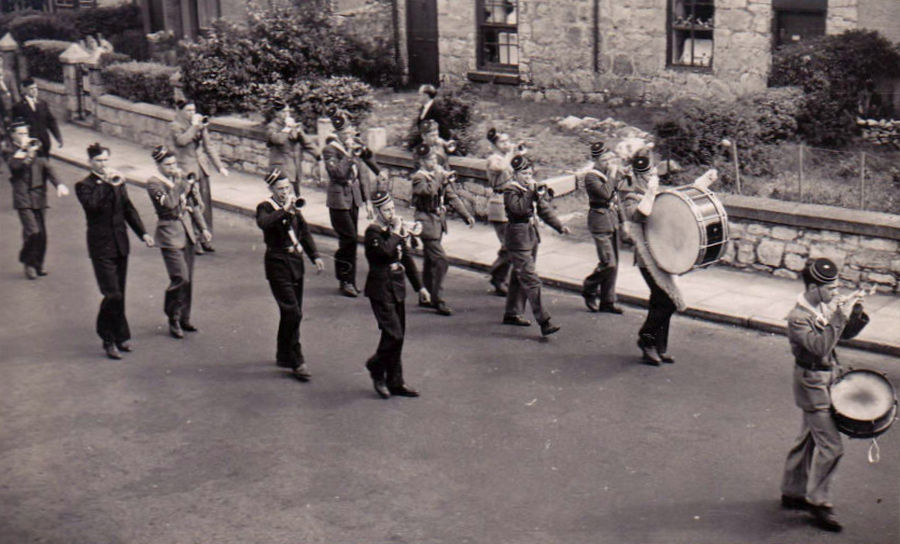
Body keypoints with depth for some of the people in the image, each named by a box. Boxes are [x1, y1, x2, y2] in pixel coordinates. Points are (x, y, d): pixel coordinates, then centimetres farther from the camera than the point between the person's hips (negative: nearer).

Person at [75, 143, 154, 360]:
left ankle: (118, 337, 22)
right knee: (113, 294, -10)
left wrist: (143, 233, 8)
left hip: (120, 244, 6)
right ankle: (110, 340, 4)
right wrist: (105, 184, -24)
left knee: (119, 294, 11)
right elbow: (92, 205, -25)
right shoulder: (84, 185, -6)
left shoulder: (117, 182, 10)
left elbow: (129, 209, 16)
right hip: (101, 246, -5)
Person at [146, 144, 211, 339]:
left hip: (187, 232, 6)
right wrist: (180, 184, -18)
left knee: (188, 279, 10)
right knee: (180, 278, -12)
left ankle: (184, 318, 23)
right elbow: (170, 203, -24)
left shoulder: (181, 178, 10)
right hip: (170, 235, -6)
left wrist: (203, 228, 12)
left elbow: (194, 205, 16)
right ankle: (173, 320, 5)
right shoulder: (153, 183, -9)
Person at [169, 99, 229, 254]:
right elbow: (182, 140, -24)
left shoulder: (200, 122, 13)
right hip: (185, 169, -6)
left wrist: (220, 166, 11)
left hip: (202, 167, 6)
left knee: (205, 203, 6)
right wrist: (194, 126, -17)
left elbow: (209, 146, 16)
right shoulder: (175, 126, -4)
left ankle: (204, 238, 17)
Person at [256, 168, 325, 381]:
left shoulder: (294, 208, 12)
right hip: (278, 264, -7)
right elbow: (263, 222, -32)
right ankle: (297, 361, -6)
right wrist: (285, 210, -33)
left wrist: (315, 256, 9)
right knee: (292, 312, -12)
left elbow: (304, 231, 18)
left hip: (296, 262, 7)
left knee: (293, 313, 14)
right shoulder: (266, 207, -9)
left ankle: (283, 355, 29)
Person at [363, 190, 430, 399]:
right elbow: (386, 252, -32)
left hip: (397, 289, 8)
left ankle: (395, 382, 17)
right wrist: (396, 232, -19)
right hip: (381, 290, -8)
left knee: (398, 336, 9)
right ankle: (376, 368, 10)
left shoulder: (395, 230, 12)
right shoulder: (373, 232, -12)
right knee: (393, 334, -14)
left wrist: (419, 286, 18)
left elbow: (406, 258, 19)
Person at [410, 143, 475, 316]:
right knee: (441, 261, -14)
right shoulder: (419, 177, -12)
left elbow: (453, 197, 13)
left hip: (439, 221, 8)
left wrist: (467, 215, 8)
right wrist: (444, 178, -35)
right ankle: (438, 300, -7)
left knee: (431, 261, 16)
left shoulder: (440, 174, 9)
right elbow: (429, 190, -33)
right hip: (427, 222, -8)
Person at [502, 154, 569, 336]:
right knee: (531, 280, -10)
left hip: (532, 234, 8)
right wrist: (531, 192, -25)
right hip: (518, 238, -8)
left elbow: (544, 210, 12)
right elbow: (519, 208, -27)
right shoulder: (510, 190, -11)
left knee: (519, 277, 16)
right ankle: (544, 321, -14)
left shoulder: (533, 187, 11)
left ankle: (512, 314, 28)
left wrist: (560, 226, 3)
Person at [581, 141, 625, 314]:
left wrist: (622, 221, 20)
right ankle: (589, 289, 12)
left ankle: (607, 301, 18)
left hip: (613, 220, 8)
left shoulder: (611, 173, 11)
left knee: (614, 264, 9)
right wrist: (611, 174, -19)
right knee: (608, 264, -12)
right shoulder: (591, 177, -13)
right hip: (600, 222, -8)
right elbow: (605, 193, -29)